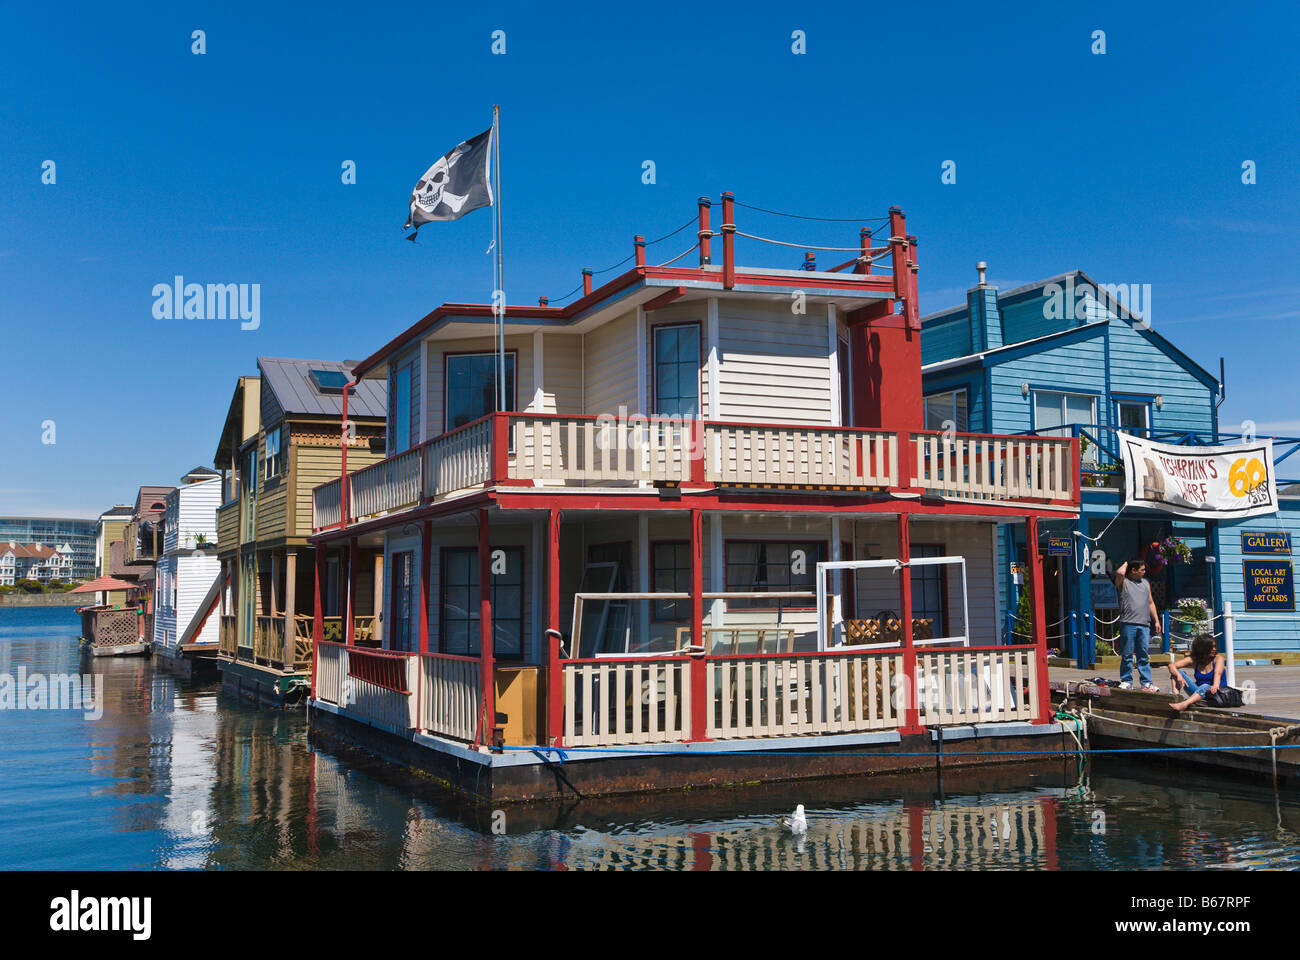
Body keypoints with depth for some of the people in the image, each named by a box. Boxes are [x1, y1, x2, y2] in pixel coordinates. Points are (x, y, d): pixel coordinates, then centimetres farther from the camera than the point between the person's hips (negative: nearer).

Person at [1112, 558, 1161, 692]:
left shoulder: (1146, 584, 20)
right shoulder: (1123, 582, 4)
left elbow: (1151, 603, 23)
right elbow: (1119, 573, -19)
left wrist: (1156, 620, 16)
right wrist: (1126, 564, 2)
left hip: (1144, 625, 4)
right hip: (1128, 624, -4)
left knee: (1144, 656, 3)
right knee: (1127, 655, -1)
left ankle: (1147, 683, 5)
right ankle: (1126, 681, 6)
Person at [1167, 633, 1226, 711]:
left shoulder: (1218, 658, -6)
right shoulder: (1193, 660, 1)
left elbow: (1218, 673, -26)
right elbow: (1171, 665, -6)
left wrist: (1215, 686, -47)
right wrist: (1178, 675, -28)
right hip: (1198, 692, 4)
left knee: (1205, 687, -39)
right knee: (1177, 671, -10)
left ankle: (1184, 704, -61)